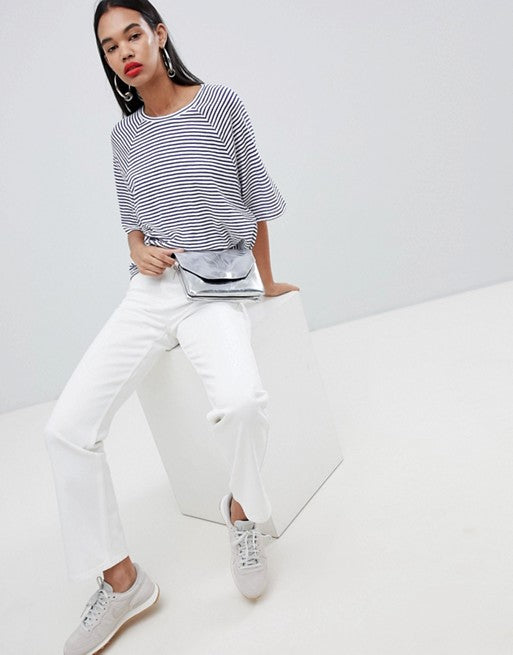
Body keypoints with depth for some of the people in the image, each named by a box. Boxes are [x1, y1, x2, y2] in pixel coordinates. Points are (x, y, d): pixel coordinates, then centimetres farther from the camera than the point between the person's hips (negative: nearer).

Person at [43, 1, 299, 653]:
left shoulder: (219, 104, 3)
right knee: (65, 428, -13)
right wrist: (140, 252, -2)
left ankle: (242, 508, -2)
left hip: (216, 288, -3)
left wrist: (266, 282, 14)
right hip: (150, 288, 4)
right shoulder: (124, 135, 14)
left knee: (241, 400, -36)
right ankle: (121, 580, 3)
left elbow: (253, 195, 8)